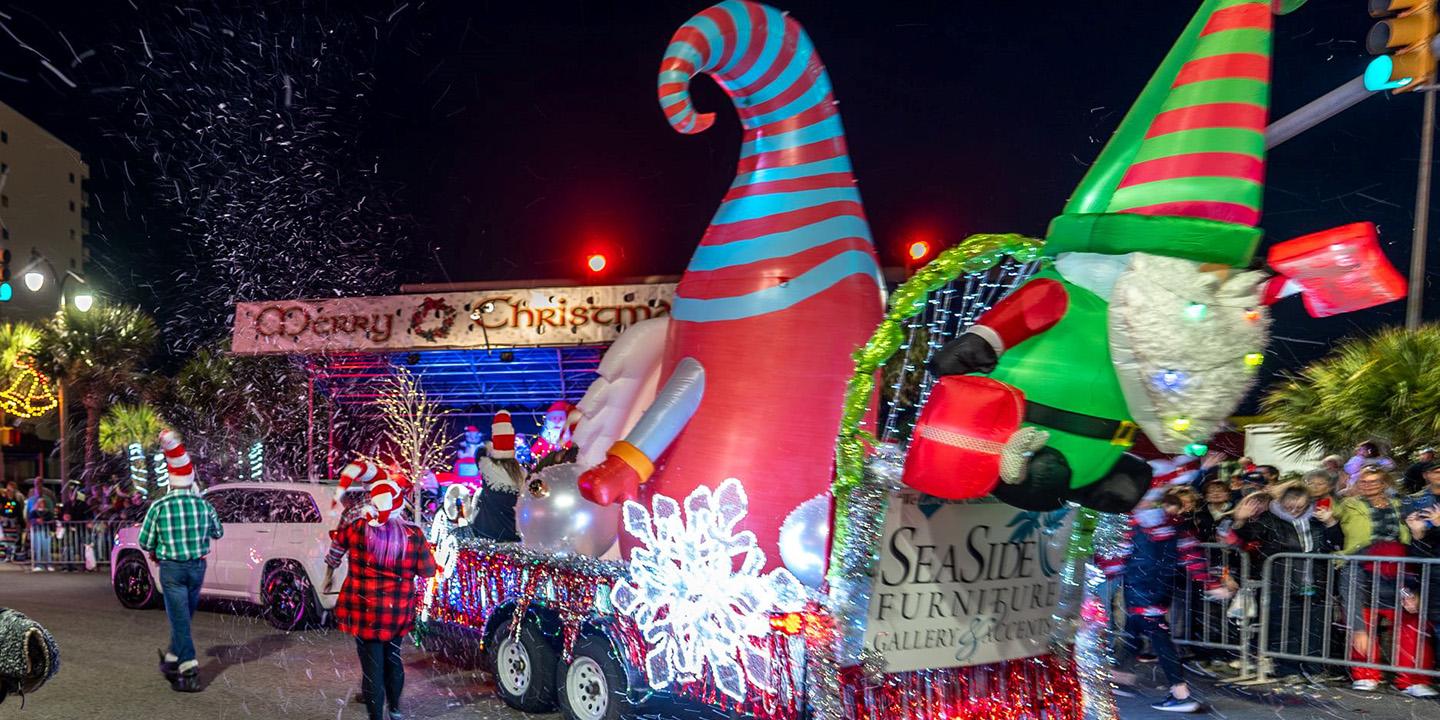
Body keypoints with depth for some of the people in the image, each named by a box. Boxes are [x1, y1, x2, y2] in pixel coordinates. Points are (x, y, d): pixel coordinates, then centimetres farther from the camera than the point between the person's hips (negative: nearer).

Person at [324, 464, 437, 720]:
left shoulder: (356, 529, -9)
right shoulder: (414, 535, -11)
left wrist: (329, 576, 29)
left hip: (364, 610, -2)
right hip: (398, 612, 2)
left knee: (372, 666, 6)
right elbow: (428, 571, -1)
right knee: (392, 658, 23)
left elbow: (334, 553, 10)